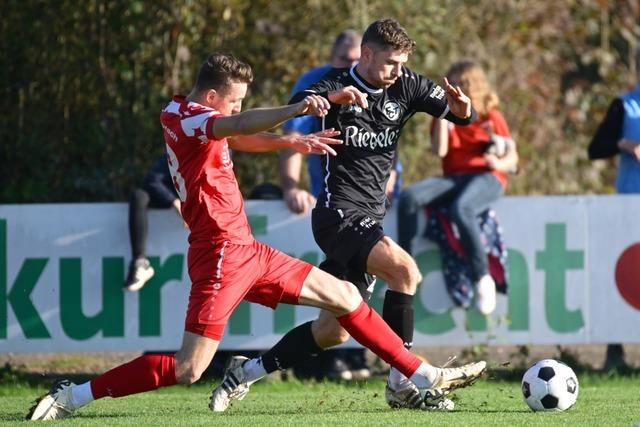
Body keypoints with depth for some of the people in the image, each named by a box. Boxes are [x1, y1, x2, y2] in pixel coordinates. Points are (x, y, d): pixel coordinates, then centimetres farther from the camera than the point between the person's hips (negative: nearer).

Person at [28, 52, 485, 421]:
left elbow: (244, 139, 31)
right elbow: (241, 126, -32)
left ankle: (426, 377, 17)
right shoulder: (178, 117, -14)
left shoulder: (198, 118, 15)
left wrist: (292, 141, 13)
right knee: (188, 370, -14)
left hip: (245, 251, 10)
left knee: (345, 296, 11)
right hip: (221, 253, -10)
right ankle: (72, 396, -6)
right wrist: (298, 109, -42)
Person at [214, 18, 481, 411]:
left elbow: (463, 115, 2)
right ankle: (402, 382, -24)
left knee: (334, 331, 10)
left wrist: (462, 108, -22)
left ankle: (248, 371, 24)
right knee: (405, 270, -28)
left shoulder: (406, 86, 5)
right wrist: (331, 97, -49)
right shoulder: (338, 85, -9)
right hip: (339, 214, -7)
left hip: (370, 219, 7)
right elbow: (297, 106, -28)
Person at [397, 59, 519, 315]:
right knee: (409, 197, -25)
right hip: (453, 178, 4)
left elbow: (512, 157, 2)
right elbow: (439, 150, -3)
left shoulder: (492, 118, 5)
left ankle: (483, 279, -32)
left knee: (461, 209, -39)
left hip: (487, 179, -4)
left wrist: (500, 164, -21)